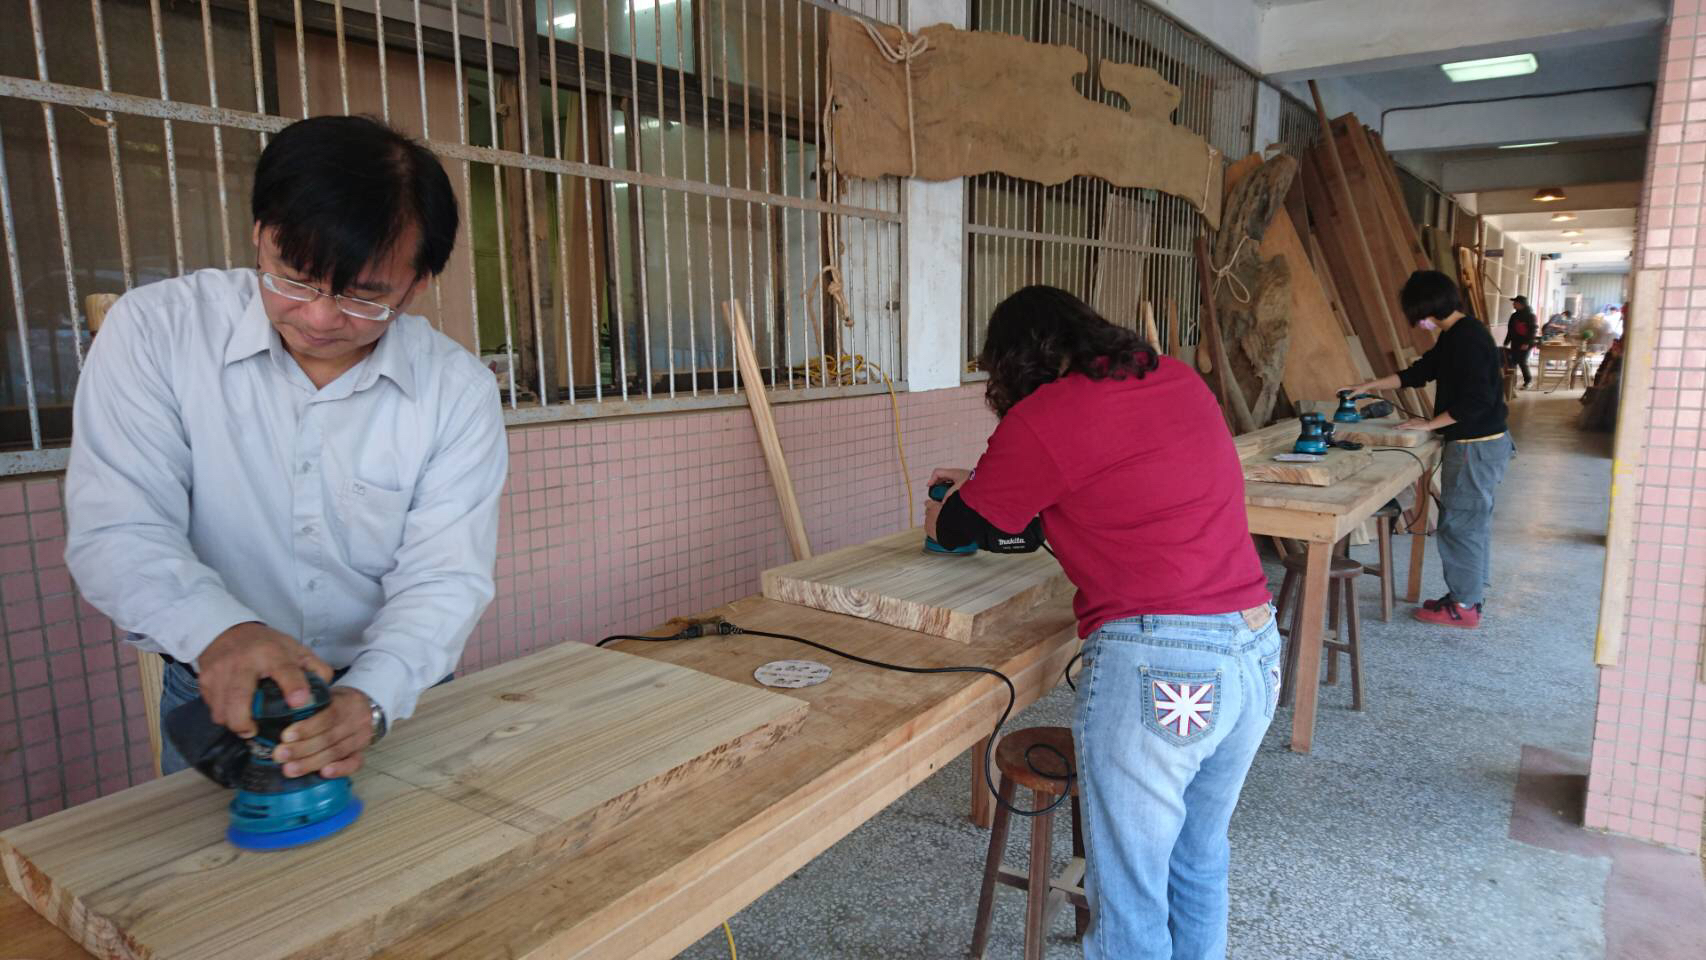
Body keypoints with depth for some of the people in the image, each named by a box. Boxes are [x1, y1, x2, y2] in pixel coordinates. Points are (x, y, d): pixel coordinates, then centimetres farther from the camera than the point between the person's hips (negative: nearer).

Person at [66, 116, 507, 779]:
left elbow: (442, 577, -13)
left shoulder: (458, 391, -10)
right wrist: (218, 630, -33)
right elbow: (117, 530, -14)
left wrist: (371, 697, -30)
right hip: (217, 700, -1)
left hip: (394, 696, 1)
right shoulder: (155, 329, -9)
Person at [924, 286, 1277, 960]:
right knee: (1200, 861, 25)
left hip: (1155, 664, -8)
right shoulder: (1179, 379, 13)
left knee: (1129, 895, 9)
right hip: (1257, 651, 8)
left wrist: (942, 513, 29)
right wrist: (979, 483, 33)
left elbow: (960, 527, 5)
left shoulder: (1043, 417, -8)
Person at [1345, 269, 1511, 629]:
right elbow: (1419, 372, 22)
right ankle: (1469, 595, 27)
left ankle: (1464, 606, 7)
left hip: (1476, 447, -10)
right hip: (1480, 442, 10)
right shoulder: (1455, 336, 11)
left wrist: (1430, 424, -15)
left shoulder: (1467, 337, -20)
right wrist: (1369, 386, 19)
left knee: (1460, 524, -2)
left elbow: (1475, 400, -25)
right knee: (1473, 524, 16)